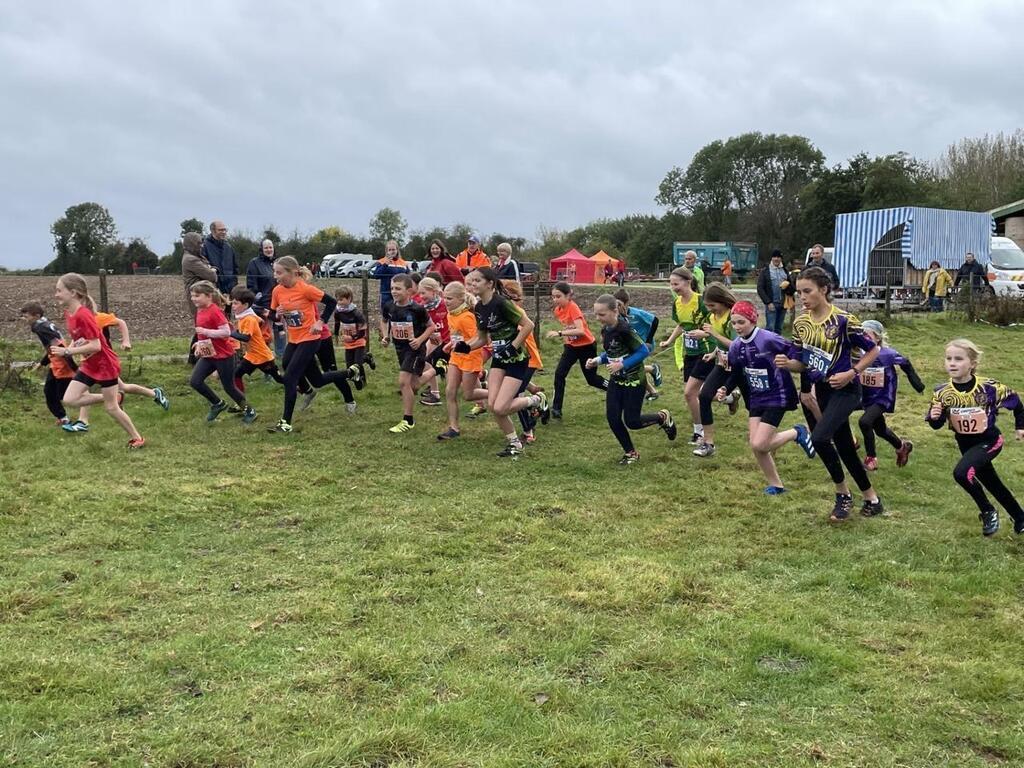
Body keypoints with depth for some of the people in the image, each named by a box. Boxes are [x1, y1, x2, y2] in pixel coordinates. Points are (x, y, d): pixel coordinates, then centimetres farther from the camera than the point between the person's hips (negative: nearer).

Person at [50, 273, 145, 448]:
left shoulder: (83, 315, -26)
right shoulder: (68, 313, 2)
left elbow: (95, 346, -28)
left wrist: (67, 352, -26)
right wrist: (67, 350, -4)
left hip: (105, 364, -8)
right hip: (89, 365, 8)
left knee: (111, 408, 0)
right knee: (68, 400, -3)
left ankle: (136, 438, 16)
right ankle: (111, 398, 14)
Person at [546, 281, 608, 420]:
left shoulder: (573, 307, -25)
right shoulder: (558, 310, -3)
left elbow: (580, 330, -36)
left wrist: (559, 333, -41)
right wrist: (566, 339, 8)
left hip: (586, 347, -6)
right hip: (571, 346, 6)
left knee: (592, 379, 7)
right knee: (559, 374, -12)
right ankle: (556, 408, -8)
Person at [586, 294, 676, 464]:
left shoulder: (624, 330, -24)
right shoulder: (605, 330, 0)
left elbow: (644, 351, -21)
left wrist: (622, 364, -25)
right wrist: (597, 360, -3)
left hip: (633, 380, -7)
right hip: (616, 380, 7)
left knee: (632, 421, -4)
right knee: (612, 418, 0)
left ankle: (663, 417, 24)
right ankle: (630, 452, 18)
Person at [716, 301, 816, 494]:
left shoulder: (769, 339, -22)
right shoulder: (735, 347, -2)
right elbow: (736, 375, 10)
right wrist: (725, 389, -9)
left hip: (777, 398, -6)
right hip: (756, 400, 6)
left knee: (759, 445, -14)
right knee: (755, 447, 1)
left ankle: (797, 433, 10)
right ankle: (776, 485, 20)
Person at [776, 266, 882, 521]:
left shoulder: (843, 320, -17)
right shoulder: (801, 323, 1)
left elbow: (872, 350, -7)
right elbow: (801, 364, 5)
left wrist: (851, 373, -17)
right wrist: (786, 362, -16)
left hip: (845, 389, -7)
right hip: (822, 390, 7)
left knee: (819, 438, -24)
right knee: (844, 447, 13)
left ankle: (843, 494, -2)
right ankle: (871, 499, 30)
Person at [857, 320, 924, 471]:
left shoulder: (888, 354, -20)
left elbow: (906, 365, -4)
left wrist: (917, 384, 2)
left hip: (883, 398, -5)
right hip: (867, 398, 6)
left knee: (865, 422, -24)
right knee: (880, 429, 21)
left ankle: (871, 458, -7)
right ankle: (902, 446, 50)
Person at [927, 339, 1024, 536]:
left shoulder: (989, 387, -25)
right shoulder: (942, 393, -18)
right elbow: (937, 425, -6)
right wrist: (934, 417, -29)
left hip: (989, 441, -4)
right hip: (965, 444, 4)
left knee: (962, 473, -27)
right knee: (992, 484, 19)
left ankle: (988, 512, -2)